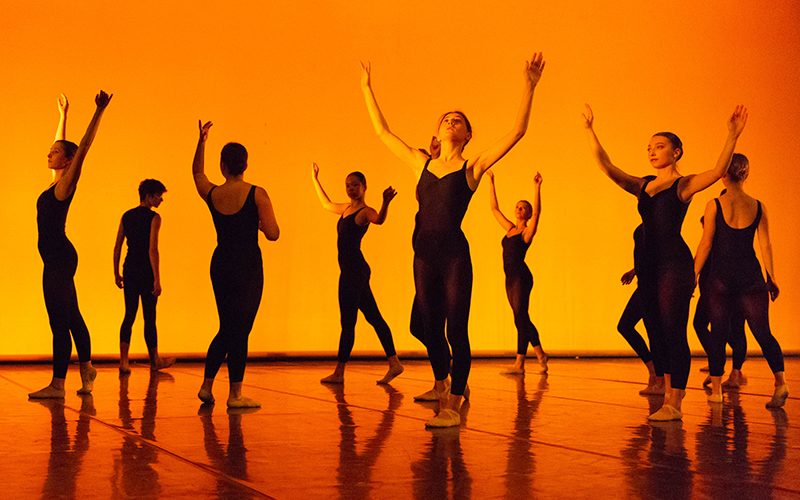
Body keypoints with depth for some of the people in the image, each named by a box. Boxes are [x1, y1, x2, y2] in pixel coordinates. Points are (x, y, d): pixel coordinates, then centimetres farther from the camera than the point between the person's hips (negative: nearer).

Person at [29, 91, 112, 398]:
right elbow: (62, 143, 26)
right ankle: (86, 373, 19)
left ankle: (57, 385, -7)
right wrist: (63, 114, 33)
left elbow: (82, 148, -16)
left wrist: (99, 112, -21)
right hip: (57, 258, 9)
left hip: (59, 258, -9)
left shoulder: (66, 183, -8)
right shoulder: (58, 183, 14)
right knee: (71, 318, 13)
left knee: (59, 321, -8)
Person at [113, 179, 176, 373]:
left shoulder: (126, 216, 9)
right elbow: (153, 250, -17)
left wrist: (116, 273, 19)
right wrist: (157, 279, -17)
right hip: (146, 270, -6)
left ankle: (123, 361, 0)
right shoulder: (153, 218, -10)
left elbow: (117, 247, 11)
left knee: (129, 315, 8)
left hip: (129, 270, 6)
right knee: (149, 317, 6)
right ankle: (155, 361, 20)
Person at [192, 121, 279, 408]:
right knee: (240, 330, 1)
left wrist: (202, 141, 27)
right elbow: (273, 234, -13)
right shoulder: (256, 194, -10)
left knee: (227, 328, 18)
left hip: (220, 264, 5)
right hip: (248, 266, -5)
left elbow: (196, 172, 24)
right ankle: (235, 395, 4)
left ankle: (207, 386, 20)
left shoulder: (211, 194, 2)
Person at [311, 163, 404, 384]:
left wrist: (385, 204, -52)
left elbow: (379, 219, -32)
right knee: (374, 317, 7)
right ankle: (394, 363, 9)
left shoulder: (365, 212, -8)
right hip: (351, 270, 9)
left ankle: (339, 373, -1)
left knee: (347, 322, -5)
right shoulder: (346, 208, 18)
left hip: (354, 270, -9)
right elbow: (326, 204, 37)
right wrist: (315, 180, 41)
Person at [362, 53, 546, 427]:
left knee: (456, 331, -2)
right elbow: (382, 133, 20)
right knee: (430, 327, 12)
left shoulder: (472, 168, 4)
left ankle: (453, 406, 5)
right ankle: (441, 386, 34)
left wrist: (529, 86, -9)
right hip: (424, 256, 4)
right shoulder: (422, 164, 13)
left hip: (455, 255, -4)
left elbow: (517, 132, -3)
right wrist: (367, 89, 21)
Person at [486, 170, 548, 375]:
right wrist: (491, 182, 22)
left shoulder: (528, 231, -2)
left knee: (520, 319, -9)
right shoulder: (510, 229, 17)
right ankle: (541, 354, 21)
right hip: (510, 278, 8)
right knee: (523, 319, 11)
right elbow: (494, 208, 23)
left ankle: (519, 363, -9)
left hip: (522, 277, -8)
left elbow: (537, 212, -20)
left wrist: (537, 187, -28)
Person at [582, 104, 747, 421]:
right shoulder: (643, 187, 17)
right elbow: (607, 167, 12)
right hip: (649, 264, 7)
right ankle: (668, 396, 14)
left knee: (674, 333, -8)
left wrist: (732, 136, -26)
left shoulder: (684, 185, 0)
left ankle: (674, 404, -6)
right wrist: (589, 131, 7)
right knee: (656, 334, 7)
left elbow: (718, 171, -16)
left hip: (675, 264, -7)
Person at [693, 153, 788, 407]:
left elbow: (706, 244, -7)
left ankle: (716, 388, 12)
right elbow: (765, 245, 4)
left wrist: (693, 275, 0)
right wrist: (771, 277, 12)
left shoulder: (714, 205, -6)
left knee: (718, 333, 8)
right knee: (763, 332, 6)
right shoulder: (758, 206, 3)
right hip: (751, 276, 2)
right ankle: (780, 381, -10)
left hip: (721, 277, -2)